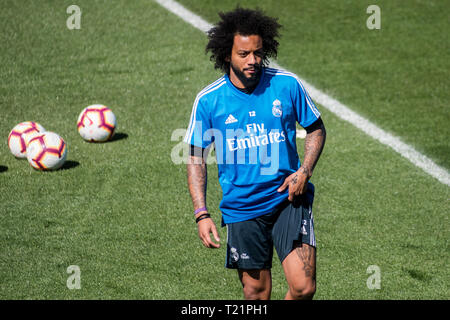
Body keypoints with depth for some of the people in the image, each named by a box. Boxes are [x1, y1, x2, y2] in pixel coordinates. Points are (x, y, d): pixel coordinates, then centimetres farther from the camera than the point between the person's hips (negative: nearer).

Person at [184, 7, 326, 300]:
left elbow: (316, 129, 11)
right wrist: (202, 214, -7)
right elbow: (196, 158, 3)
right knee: (257, 293, 4)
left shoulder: (287, 85, -3)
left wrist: (305, 171, -6)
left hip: (289, 200, 0)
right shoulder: (209, 100, -4)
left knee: (304, 288, -12)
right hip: (242, 209, 0)